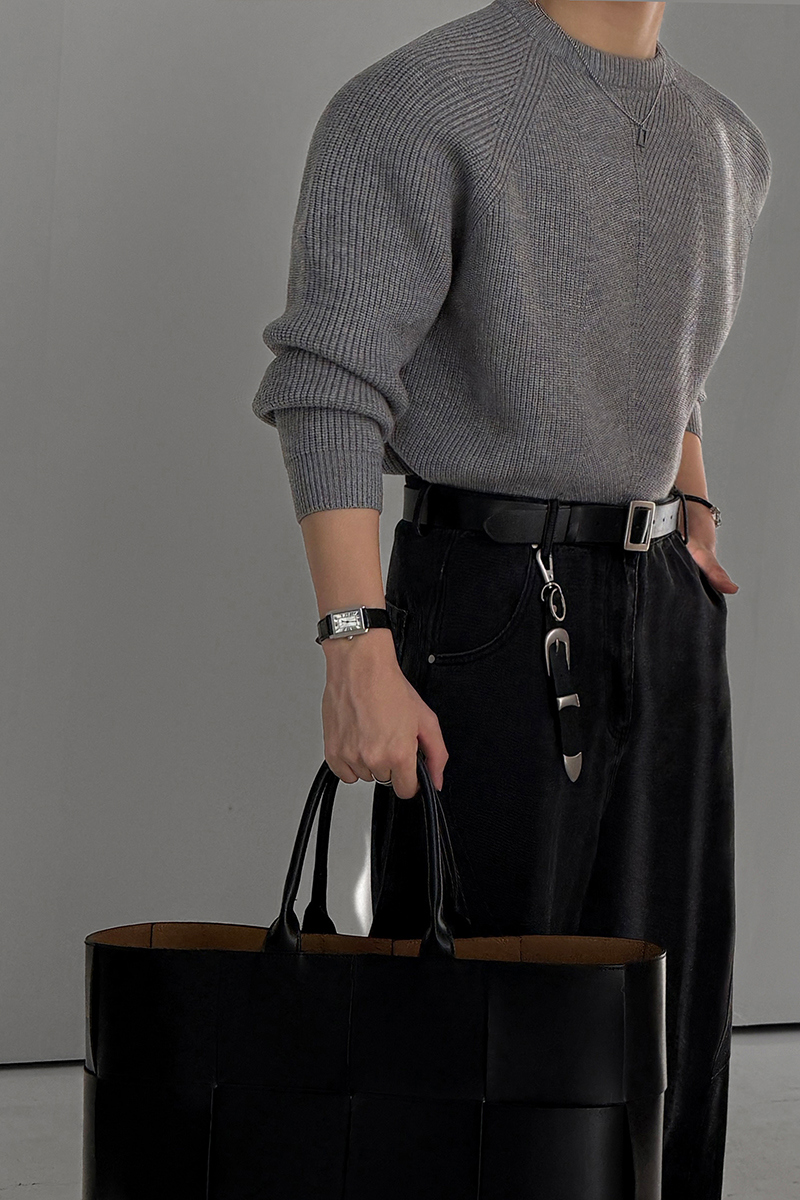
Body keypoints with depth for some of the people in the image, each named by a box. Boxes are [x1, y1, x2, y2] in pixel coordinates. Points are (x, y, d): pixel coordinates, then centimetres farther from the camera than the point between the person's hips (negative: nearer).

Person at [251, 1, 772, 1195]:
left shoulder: (722, 139, 11)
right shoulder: (415, 106, -12)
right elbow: (329, 388, -18)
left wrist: (691, 515, 12)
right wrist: (357, 656, -25)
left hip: (662, 615, 7)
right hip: (492, 614, -7)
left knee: (659, 1015, 10)